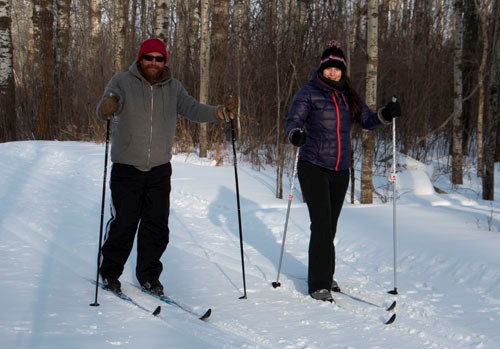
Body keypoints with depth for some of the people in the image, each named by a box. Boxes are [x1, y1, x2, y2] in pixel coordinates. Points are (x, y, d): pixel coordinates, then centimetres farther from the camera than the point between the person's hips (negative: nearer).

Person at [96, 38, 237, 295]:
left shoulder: (173, 87, 6)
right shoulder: (122, 82, -6)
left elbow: (192, 109, -3)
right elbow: (104, 109, -20)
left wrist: (219, 112, -21)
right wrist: (107, 108, -45)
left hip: (159, 170, 4)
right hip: (127, 168, -4)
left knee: (157, 226, 8)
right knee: (123, 224, -1)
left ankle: (149, 276, 22)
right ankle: (109, 274, 18)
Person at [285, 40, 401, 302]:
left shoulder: (348, 96, 11)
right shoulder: (309, 93, -3)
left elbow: (367, 121, 12)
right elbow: (293, 121, -12)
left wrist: (386, 114, -8)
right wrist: (296, 134, -34)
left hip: (340, 170, 5)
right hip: (314, 168, -5)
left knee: (330, 226, 13)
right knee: (321, 224, -11)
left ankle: (326, 276, 27)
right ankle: (318, 285, -7)